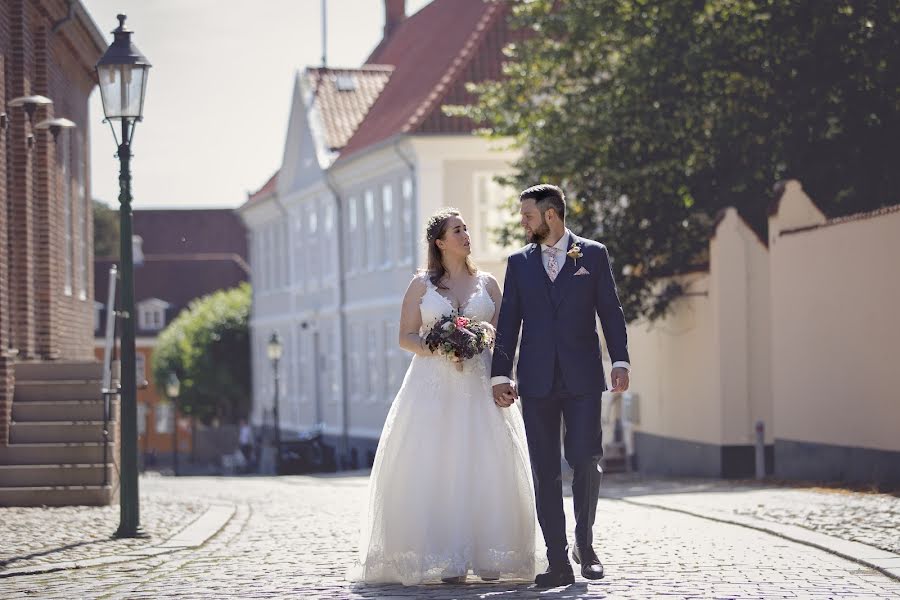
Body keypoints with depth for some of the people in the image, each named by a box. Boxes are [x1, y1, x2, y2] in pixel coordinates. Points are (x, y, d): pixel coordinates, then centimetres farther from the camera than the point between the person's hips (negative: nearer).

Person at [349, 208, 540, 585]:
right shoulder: (422, 285, 8)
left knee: (485, 468, -5)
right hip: (433, 386, -1)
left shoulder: (487, 283, 13)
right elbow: (406, 337, 5)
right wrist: (440, 348, -12)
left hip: (479, 386, 2)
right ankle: (446, 560, -8)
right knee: (435, 469, -8)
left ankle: (488, 555, -2)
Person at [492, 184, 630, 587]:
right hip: (537, 381, 2)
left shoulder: (593, 255, 6)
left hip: (582, 377, -2)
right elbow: (508, 322, 10)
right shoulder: (519, 262, 11)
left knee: (586, 461, -9)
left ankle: (585, 543, 13)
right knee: (545, 473, 0)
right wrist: (500, 375, 4)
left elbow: (610, 312, 4)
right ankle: (558, 562, 3)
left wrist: (620, 362, -5)